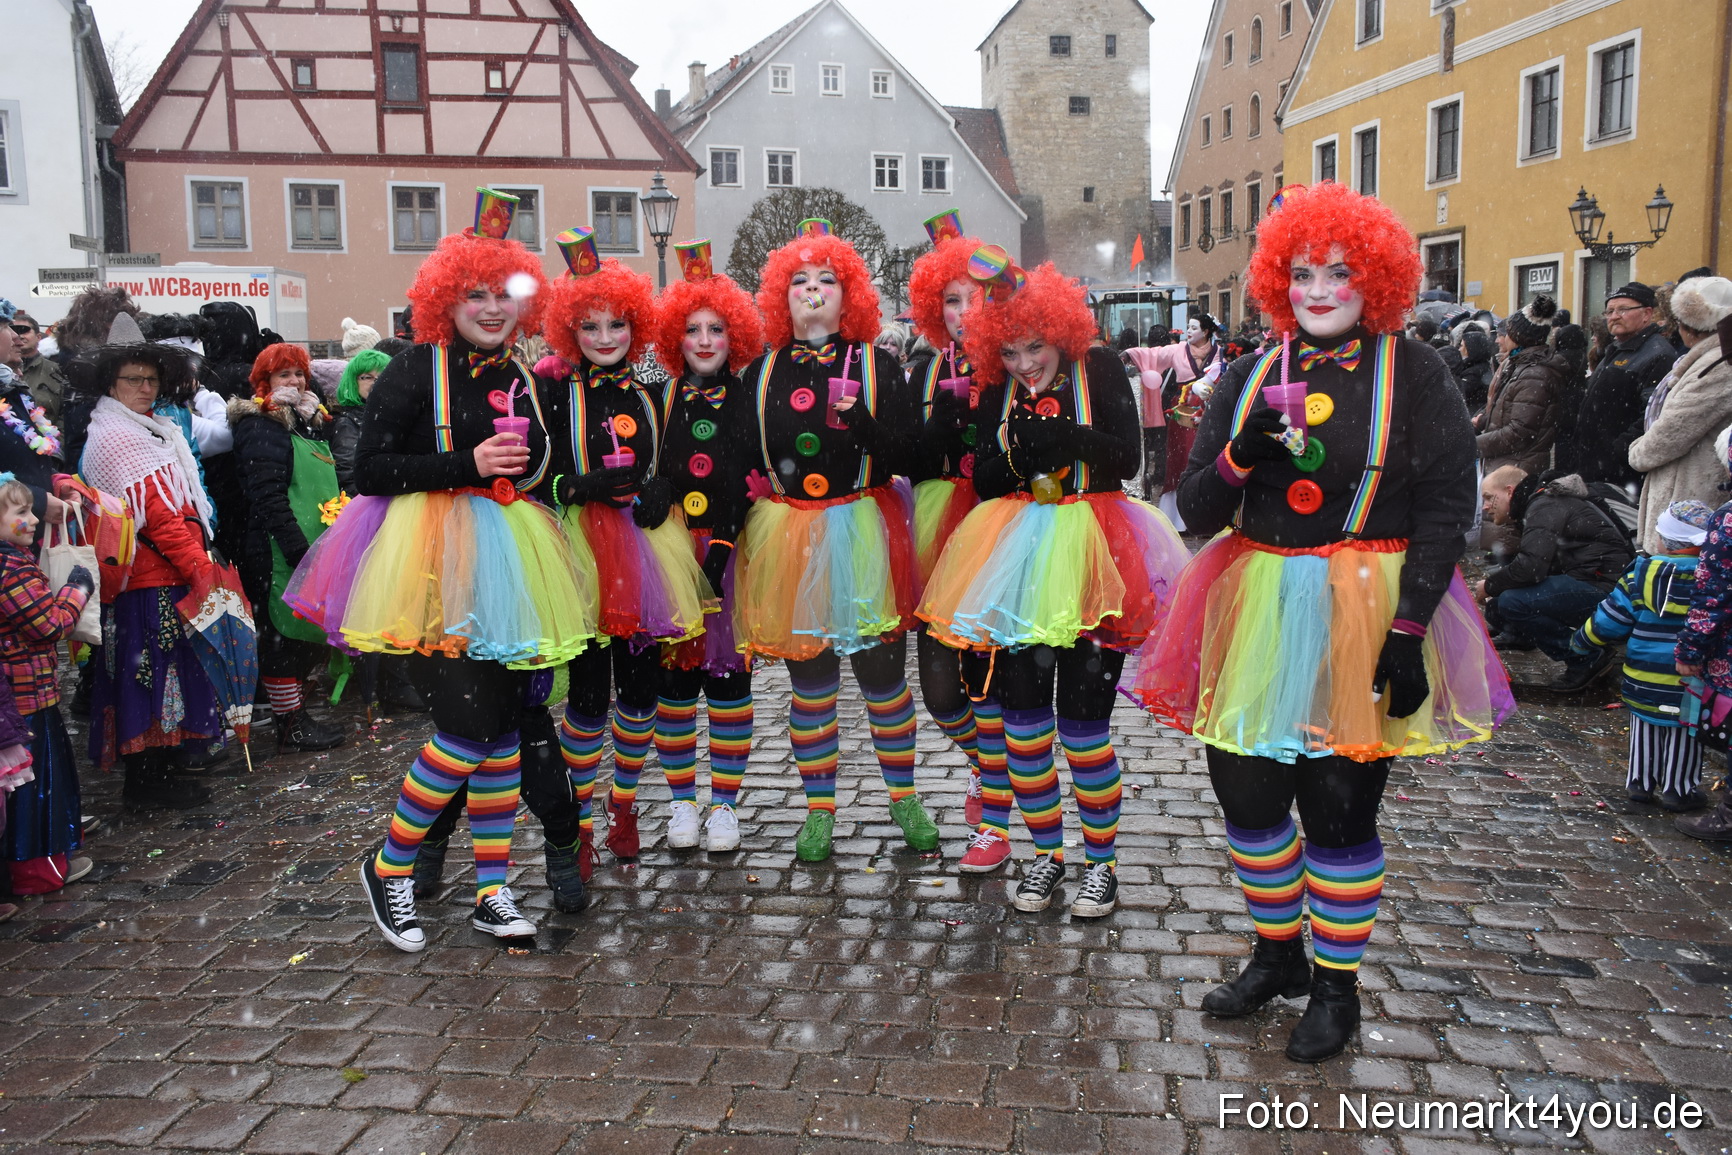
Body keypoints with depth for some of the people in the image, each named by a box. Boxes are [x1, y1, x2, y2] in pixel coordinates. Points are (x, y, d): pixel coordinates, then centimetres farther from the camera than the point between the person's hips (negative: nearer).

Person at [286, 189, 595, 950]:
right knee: (471, 728, -13)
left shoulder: (532, 386, 15)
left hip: (510, 567, 6)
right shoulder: (416, 372, -3)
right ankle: (389, 867, 11)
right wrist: (467, 465, -16)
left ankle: (492, 892, 18)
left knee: (503, 729, 7)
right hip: (437, 565, -6)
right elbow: (370, 469, -11)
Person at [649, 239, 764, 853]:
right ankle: (681, 800, 18)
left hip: (732, 555, -1)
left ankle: (724, 802, 13)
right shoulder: (661, 401, 7)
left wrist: (719, 556, -9)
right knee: (673, 675, 4)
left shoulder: (748, 402, 4)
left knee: (728, 676, 2)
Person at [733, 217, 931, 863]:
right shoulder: (761, 373, 8)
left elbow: (907, 455, -6)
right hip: (787, 538, 2)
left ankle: (904, 798, 25)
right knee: (809, 678, 9)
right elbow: (744, 458, 12)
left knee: (881, 670, 6)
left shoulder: (876, 366, 2)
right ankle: (819, 810, 22)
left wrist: (860, 420, -20)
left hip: (862, 535, -1)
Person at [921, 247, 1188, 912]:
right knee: (1021, 712, 6)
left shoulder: (1100, 370, -1)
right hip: (1018, 556, 4)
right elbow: (984, 481, 6)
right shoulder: (999, 390, 9)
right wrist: (1018, 454, -14)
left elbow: (1125, 458, -9)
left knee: (1083, 718, -2)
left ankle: (1101, 859, 16)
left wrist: (1062, 437, -22)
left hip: (1088, 554, -4)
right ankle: (1045, 852, 23)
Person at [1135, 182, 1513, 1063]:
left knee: (1340, 806, 4)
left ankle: (1336, 988, 25)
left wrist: (1409, 631, -13)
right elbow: (1195, 509, 3)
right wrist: (1241, 455, -17)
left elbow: (1446, 512, -6)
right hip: (1255, 610, 4)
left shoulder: (1412, 373, -2)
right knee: (1245, 791, 10)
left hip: (1362, 616, -4)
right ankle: (1277, 954, 34)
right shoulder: (1251, 378, 7)